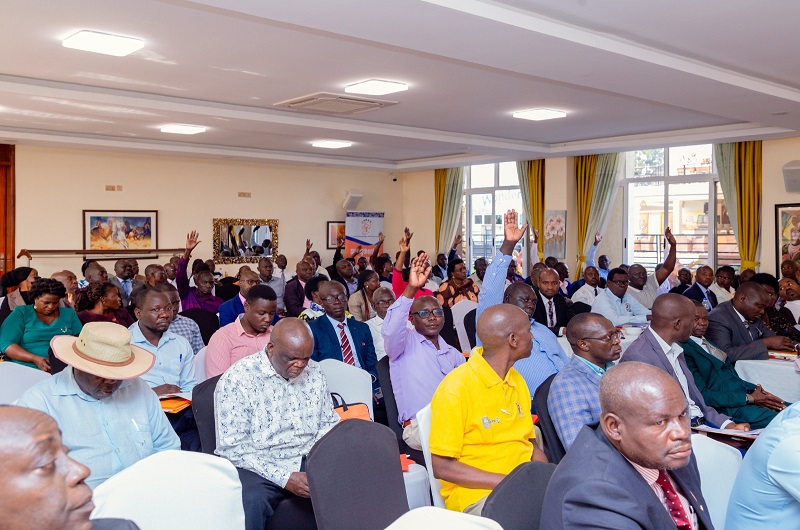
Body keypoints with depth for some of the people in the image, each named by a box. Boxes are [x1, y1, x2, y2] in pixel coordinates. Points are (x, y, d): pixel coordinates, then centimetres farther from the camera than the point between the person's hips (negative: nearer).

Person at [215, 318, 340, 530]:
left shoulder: (314, 373, 6)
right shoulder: (237, 380, -11)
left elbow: (329, 423, 15)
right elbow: (232, 447, -15)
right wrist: (284, 478, -21)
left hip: (308, 461, 5)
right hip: (258, 467, -4)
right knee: (250, 501, -36)